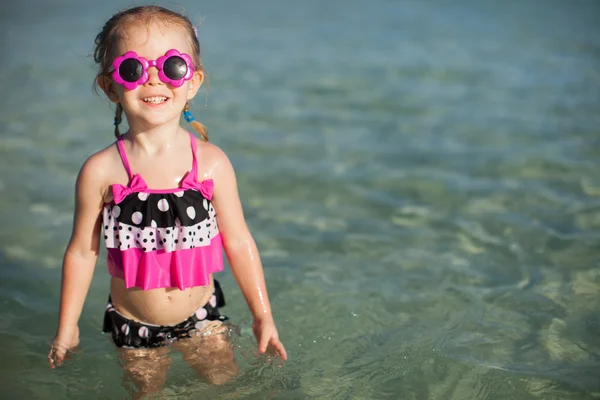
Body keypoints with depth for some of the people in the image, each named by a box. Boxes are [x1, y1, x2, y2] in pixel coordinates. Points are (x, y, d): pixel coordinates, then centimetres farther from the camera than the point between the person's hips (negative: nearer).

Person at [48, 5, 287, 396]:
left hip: (201, 316, 1)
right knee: (148, 392, 17)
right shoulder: (101, 171, -17)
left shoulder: (212, 163, -15)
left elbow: (239, 243, -6)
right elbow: (82, 251, -6)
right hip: (133, 325, 0)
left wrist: (263, 316, 0)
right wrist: (67, 328, 2)